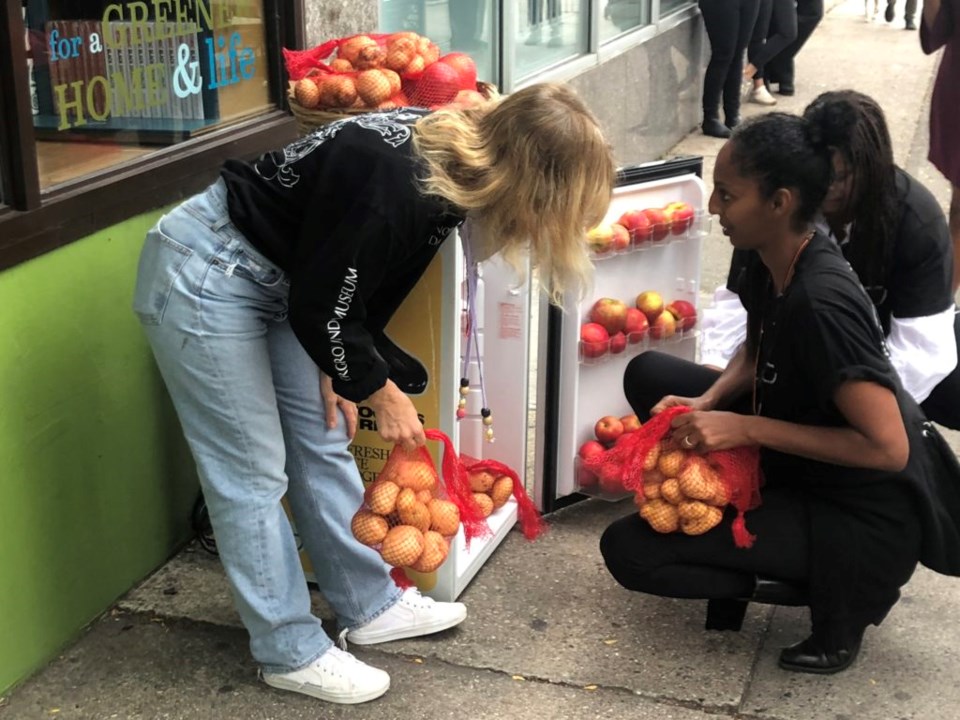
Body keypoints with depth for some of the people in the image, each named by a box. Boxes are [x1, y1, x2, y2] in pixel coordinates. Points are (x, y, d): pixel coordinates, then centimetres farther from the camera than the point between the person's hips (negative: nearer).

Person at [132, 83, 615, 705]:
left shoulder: (451, 158, -6)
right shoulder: (398, 186, -33)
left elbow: (364, 281, 6)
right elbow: (319, 310, -22)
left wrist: (341, 369, 5)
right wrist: (379, 390, -9)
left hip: (277, 277, 9)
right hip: (205, 277, -9)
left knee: (324, 444, 14)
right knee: (254, 471, -1)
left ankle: (369, 606, 27)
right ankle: (292, 652, 12)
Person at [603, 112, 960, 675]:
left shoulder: (821, 302, -32)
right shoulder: (773, 260, -6)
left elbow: (889, 448, -29)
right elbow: (758, 353, 13)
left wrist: (744, 428, -28)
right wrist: (706, 404, -7)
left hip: (867, 521, -9)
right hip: (801, 465, 9)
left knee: (629, 550, -12)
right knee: (649, 374, 7)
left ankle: (843, 593, 1)